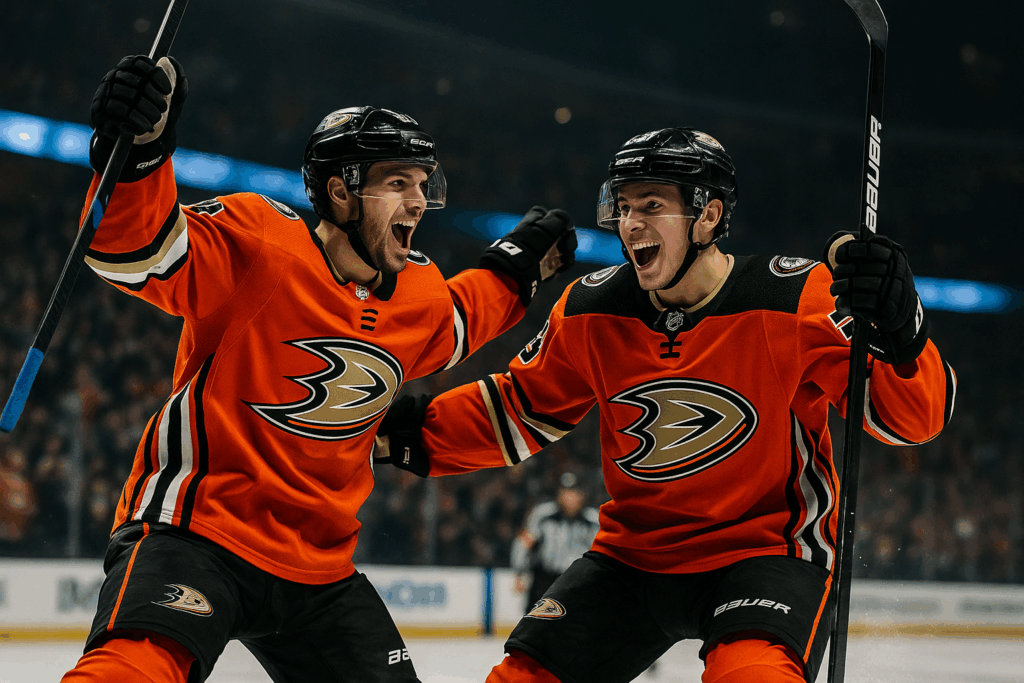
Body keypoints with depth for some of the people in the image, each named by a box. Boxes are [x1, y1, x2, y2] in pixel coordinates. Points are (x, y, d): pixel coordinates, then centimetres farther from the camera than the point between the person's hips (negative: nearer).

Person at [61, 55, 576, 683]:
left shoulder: (422, 297, 10)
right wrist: (136, 153, -40)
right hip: (196, 526, -7)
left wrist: (516, 268, 29)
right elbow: (139, 252, -25)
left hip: (318, 567, 8)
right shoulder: (257, 244, -13)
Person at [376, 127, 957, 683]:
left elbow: (912, 417, -19)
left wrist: (896, 329, -39)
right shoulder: (592, 312, -3)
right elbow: (525, 412, 11)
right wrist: (419, 432, -2)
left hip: (769, 546, -5)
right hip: (634, 554, 5)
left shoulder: (797, 299, -17)